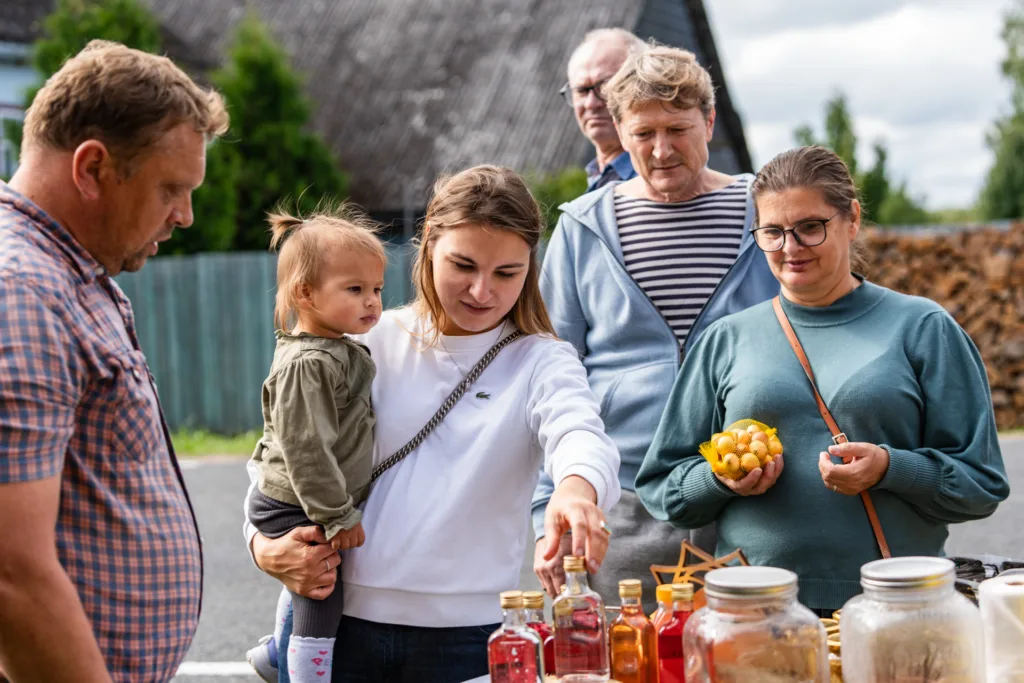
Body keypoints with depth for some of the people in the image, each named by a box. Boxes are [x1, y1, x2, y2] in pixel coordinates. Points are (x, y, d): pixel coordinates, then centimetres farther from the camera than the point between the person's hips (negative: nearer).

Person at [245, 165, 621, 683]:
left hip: (467, 634, -1)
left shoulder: (541, 362, 1)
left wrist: (577, 490, -43)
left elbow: (579, 436, -20)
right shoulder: (373, 344, 6)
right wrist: (265, 544, -6)